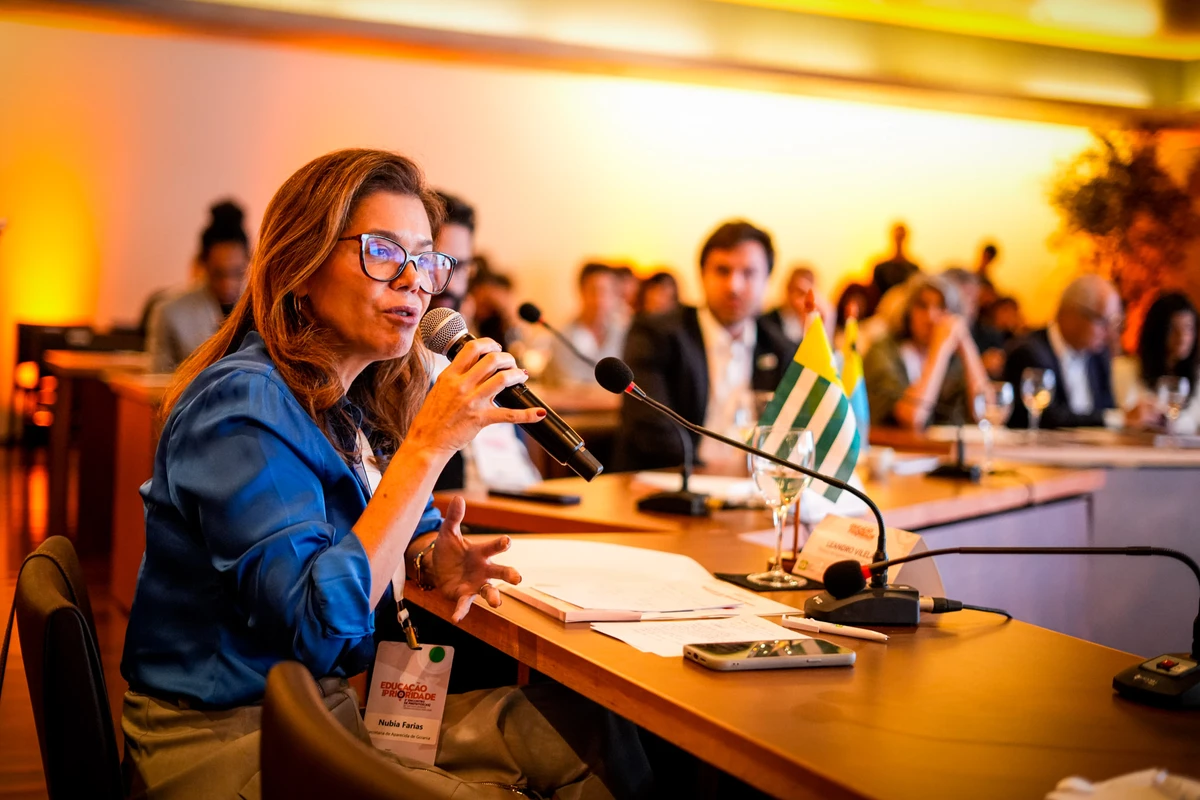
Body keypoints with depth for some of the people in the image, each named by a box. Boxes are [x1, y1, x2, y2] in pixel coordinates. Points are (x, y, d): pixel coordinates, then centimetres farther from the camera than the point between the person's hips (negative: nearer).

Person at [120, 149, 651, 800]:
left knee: (599, 733, -3)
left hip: (337, 706, 8)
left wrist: (433, 559, -4)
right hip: (226, 741, -8)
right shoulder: (242, 405, -22)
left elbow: (402, 525, 21)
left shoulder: (357, 400, 4)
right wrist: (428, 447, -29)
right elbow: (317, 623, -30)